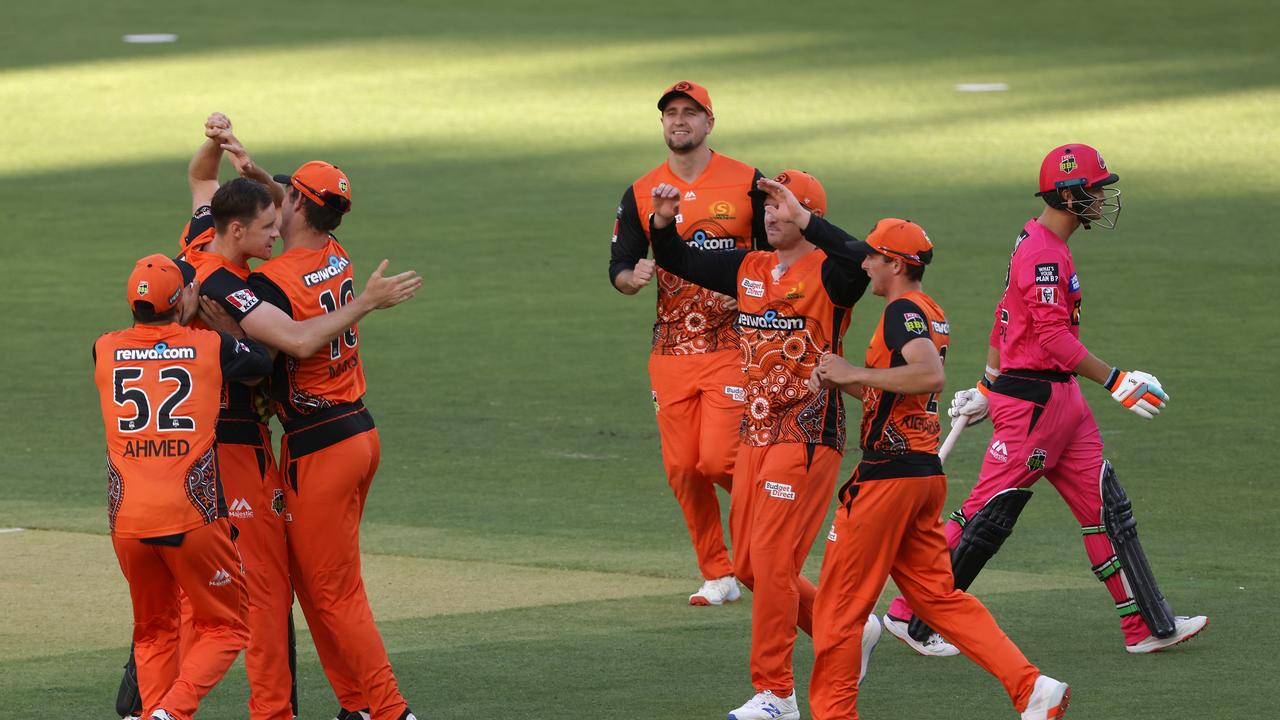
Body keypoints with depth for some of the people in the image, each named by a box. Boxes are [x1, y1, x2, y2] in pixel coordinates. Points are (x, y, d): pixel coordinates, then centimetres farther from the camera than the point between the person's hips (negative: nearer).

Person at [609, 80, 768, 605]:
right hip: (671, 350, 3)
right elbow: (618, 266, 6)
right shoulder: (642, 193, 7)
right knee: (682, 469, 2)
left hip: (732, 345, -3)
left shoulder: (747, 183, 0)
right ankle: (718, 577, 14)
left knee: (717, 460, -15)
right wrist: (632, 278, -18)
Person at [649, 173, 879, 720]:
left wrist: (802, 219, -37)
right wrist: (664, 221, 1)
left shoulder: (827, 275, -11)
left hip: (808, 437, -8)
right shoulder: (750, 269, 12)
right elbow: (678, 262, 20)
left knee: (772, 560, -10)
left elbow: (860, 260, -35)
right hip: (756, 434, 8)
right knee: (749, 565, 12)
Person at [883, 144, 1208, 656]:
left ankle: (1148, 626, 8)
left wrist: (989, 386, 29)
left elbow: (1004, 316, 22)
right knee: (989, 514, -5)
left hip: (1061, 399, 10)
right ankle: (911, 616, 4)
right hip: (1034, 400, -10)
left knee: (1106, 507, 7)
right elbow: (1054, 336, -25)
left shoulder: (1037, 244, 15)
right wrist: (1117, 383, -26)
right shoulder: (1044, 255, -18)